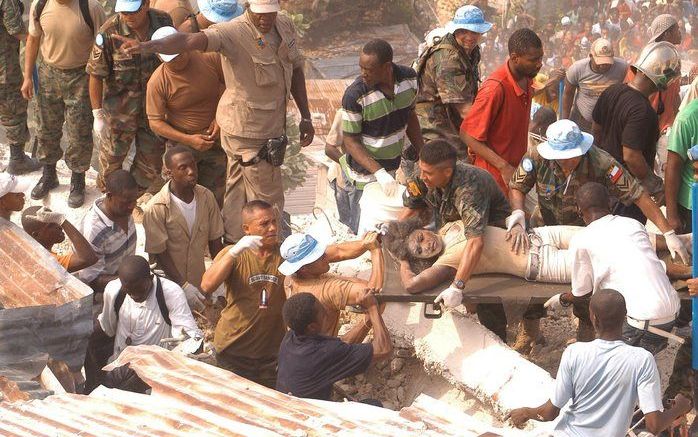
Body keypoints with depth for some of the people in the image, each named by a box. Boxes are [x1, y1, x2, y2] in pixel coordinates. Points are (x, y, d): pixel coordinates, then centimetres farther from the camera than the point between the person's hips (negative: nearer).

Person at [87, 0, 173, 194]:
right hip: (119, 110, -3)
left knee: (151, 163, 15)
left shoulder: (164, 22, -11)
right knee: (111, 159, 13)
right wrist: (98, 115, -12)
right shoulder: (109, 32, -22)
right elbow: (96, 75, -13)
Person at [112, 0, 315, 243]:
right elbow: (190, 41, -41)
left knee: (238, 191, 21)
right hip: (248, 131, -7)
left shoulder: (285, 25, -1)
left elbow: (295, 69, 12)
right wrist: (151, 46, -59)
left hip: (271, 127, 7)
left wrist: (305, 116, 14)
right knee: (267, 201, 2)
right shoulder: (234, 32, -25)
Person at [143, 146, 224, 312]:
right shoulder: (155, 209, -21)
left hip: (200, 283, 4)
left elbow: (215, 242, 2)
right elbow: (160, 254, -16)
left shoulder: (206, 197, -6)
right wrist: (184, 286, -18)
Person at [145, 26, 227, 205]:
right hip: (181, 143, -2)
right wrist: (188, 140, -22)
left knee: (215, 198, 11)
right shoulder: (157, 82, -18)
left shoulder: (211, 59, -13)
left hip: (216, 141, 2)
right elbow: (155, 122, -14)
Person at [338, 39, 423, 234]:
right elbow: (350, 140, -17)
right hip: (365, 175, -5)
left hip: (392, 169, 5)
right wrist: (379, 173, -27)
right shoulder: (355, 95, -25)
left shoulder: (409, 78, -9)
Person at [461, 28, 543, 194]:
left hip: (516, 167, 8)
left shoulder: (526, 78, -1)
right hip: (495, 174, -8)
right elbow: (468, 134, -23)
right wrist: (504, 167, -26)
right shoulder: (495, 88, -27)